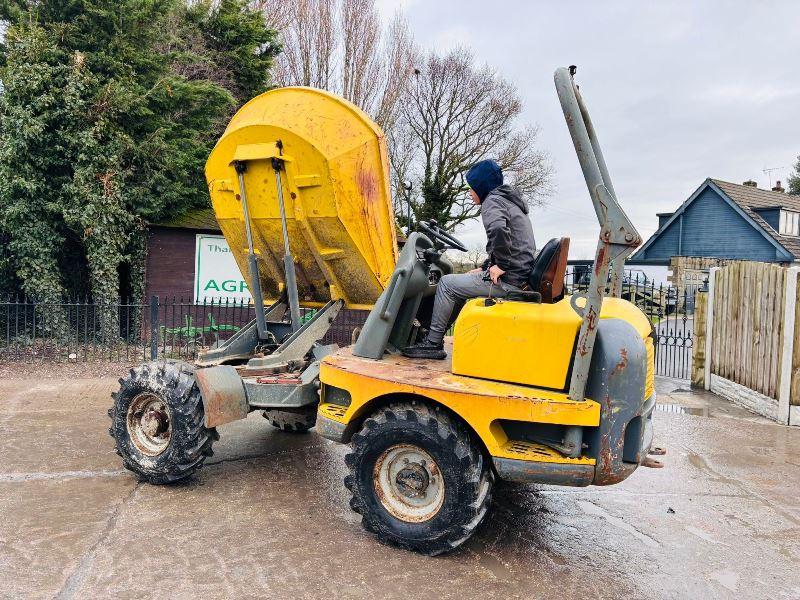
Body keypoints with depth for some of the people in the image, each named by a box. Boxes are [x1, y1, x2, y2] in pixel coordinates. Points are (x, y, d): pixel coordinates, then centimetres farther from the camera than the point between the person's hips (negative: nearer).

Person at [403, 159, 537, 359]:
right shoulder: (509, 201, 24)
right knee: (458, 283, 21)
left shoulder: (493, 201, -9)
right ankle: (435, 338, 22)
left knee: (447, 284, -3)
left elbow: (498, 230, -32)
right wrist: (485, 268, 19)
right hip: (520, 277, 10)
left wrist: (501, 266, -22)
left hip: (507, 279, -10)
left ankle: (433, 343, 3)